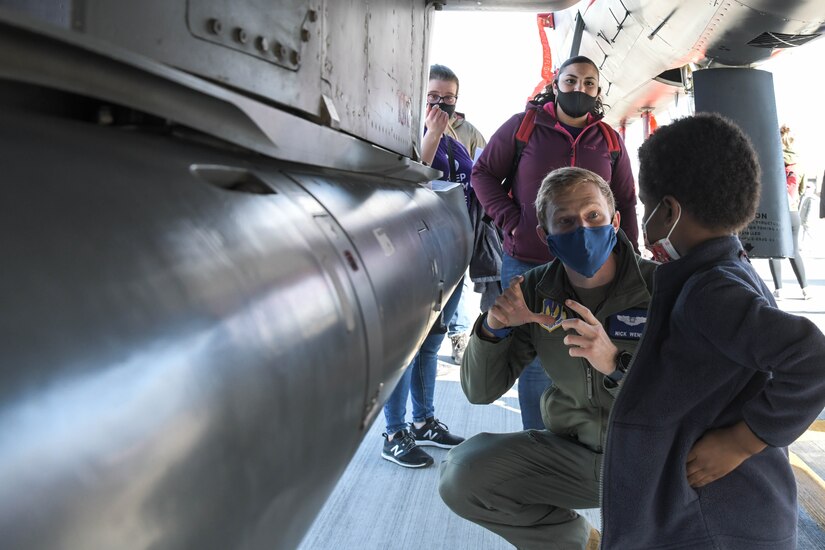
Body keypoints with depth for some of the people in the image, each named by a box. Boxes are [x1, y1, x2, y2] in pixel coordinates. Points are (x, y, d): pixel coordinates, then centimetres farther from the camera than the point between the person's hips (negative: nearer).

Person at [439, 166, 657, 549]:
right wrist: (493, 328, -21)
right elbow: (479, 392, -2)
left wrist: (616, 363, -39)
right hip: (572, 449, 4)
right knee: (460, 475, -15)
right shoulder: (536, 292, -3)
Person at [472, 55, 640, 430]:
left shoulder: (610, 141, 8)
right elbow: (483, 173, 5)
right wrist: (510, 220, -8)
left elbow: (626, 203, 14)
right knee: (535, 363, 6)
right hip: (526, 266, -2)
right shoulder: (523, 126, 0)